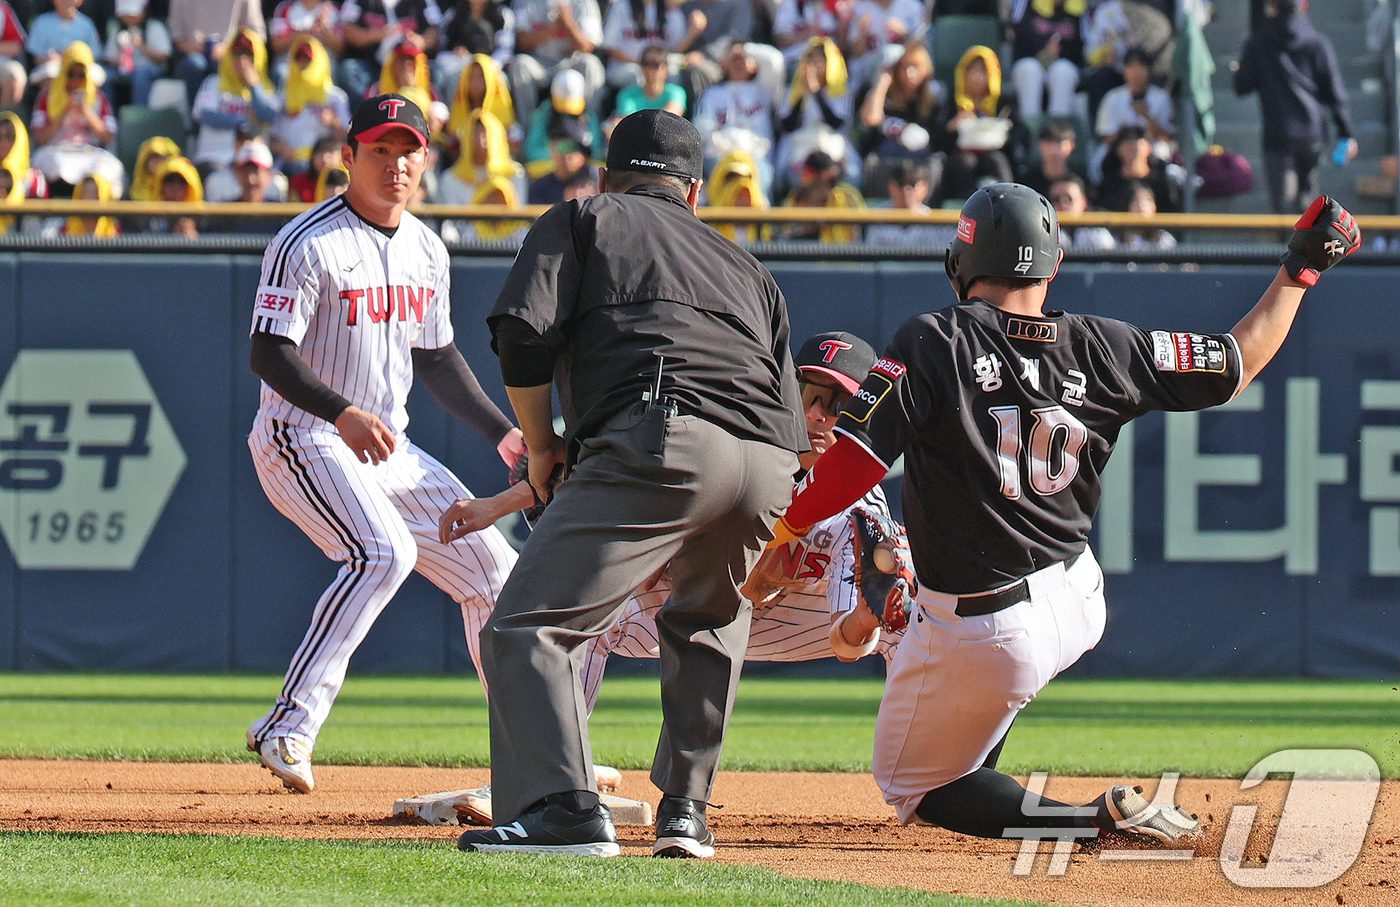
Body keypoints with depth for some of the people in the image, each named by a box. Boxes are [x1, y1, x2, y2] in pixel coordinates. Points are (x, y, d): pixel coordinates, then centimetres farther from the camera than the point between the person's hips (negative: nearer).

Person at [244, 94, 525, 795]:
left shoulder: (426, 250, 11)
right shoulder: (309, 244, -14)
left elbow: (437, 358, 21)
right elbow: (269, 352, -20)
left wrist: (501, 433, 13)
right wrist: (342, 413, -33)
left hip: (388, 450, 8)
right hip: (304, 440, -8)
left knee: (491, 566, 6)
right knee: (384, 552, -32)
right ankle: (288, 729, -29)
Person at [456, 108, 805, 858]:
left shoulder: (580, 220, 22)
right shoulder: (745, 266, 34)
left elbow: (524, 334, 5)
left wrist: (541, 446, 18)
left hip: (657, 440, -6)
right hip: (767, 471, 6)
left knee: (528, 626, -8)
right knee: (705, 625, 32)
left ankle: (562, 806, -26)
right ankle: (685, 809, 27)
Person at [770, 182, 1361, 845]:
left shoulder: (932, 343, -17)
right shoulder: (1099, 349, -4)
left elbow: (854, 461, -22)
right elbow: (1239, 362, 5)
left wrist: (779, 531, -7)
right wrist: (1301, 267, 17)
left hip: (985, 635, -6)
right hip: (1080, 606, 6)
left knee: (913, 786, 11)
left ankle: (1099, 819, -10)